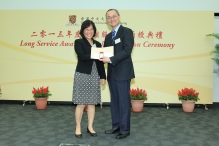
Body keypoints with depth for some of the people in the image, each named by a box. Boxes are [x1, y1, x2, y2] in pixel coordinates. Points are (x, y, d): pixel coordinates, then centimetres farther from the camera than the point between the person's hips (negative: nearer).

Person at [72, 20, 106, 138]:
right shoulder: (78, 42, -1)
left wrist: (103, 76, 9)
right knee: (81, 104, 1)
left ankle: (90, 127, 22)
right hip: (82, 75, -4)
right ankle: (78, 127, 16)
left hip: (94, 76, 5)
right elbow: (82, 56, -18)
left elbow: (100, 62, 12)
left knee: (92, 103, 9)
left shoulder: (97, 44, 13)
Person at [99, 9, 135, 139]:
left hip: (123, 72, -7)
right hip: (112, 73, 8)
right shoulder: (108, 36, 17)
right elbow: (107, 53, 16)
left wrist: (110, 59, -24)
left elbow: (127, 51, -18)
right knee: (114, 101, 14)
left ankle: (125, 129, 10)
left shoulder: (127, 31, -6)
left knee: (124, 102, 0)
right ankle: (116, 126, 26)